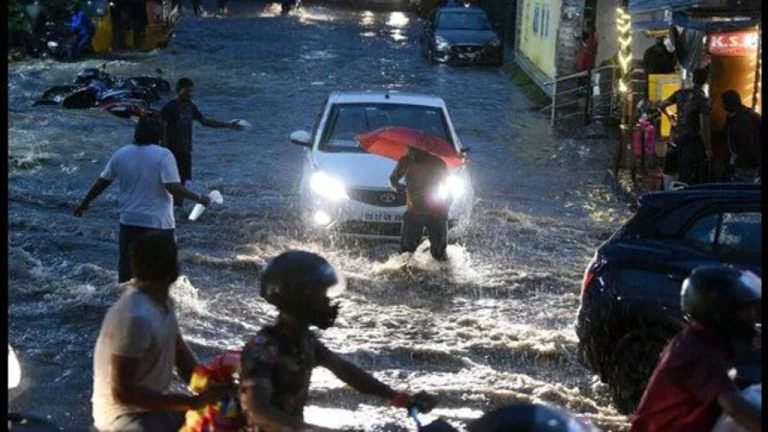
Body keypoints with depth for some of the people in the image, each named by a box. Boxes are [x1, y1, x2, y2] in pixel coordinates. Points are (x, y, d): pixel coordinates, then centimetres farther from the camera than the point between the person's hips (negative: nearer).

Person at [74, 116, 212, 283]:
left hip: (129, 221, 4)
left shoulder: (121, 154, 3)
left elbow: (102, 181, 11)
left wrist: (85, 203, 24)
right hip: (159, 223, -4)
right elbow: (173, 186, -21)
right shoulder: (163, 155, -11)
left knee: (127, 268, 13)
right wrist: (198, 198, -12)